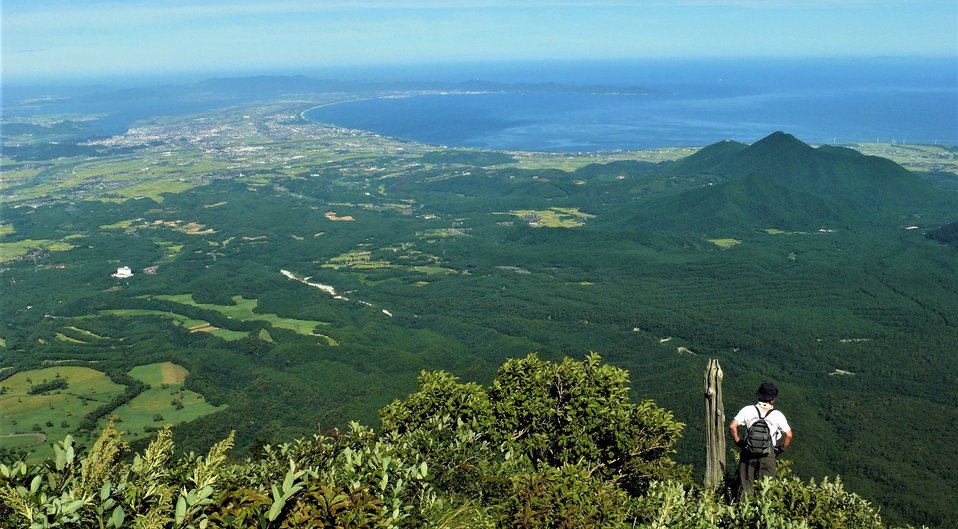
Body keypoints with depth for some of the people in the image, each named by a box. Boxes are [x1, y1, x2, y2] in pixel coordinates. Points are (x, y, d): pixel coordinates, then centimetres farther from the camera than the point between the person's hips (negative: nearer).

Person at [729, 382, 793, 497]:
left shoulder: (748, 410, -1)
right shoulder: (777, 415, -2)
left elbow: (732, 426, -9)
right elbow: (789, 435, -7)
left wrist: (738, 442, 2)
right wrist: (780, 449, 7)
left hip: (748, 454, 1)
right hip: (768, 456, -1)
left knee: (745, 488, 8)